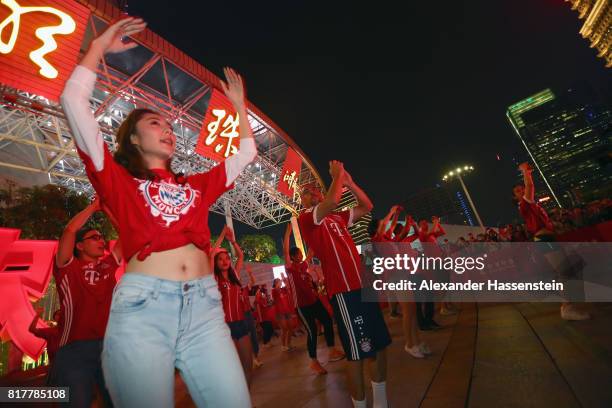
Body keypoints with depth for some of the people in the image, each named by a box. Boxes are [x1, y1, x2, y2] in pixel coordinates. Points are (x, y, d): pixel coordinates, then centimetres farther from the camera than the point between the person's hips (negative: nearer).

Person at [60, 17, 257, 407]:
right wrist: (98, 47, 16)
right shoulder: (119, 180, 12)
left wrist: (239, 105, 34)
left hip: (203, 304, 3)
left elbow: (246, 153, 26)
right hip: (142, 304, -2)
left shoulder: (196, 185, 20)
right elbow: (74, 102, 6)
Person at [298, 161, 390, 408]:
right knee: (357, 352, -1)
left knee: (380, 343, 17)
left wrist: (349, 182, 12)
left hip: (363, 285, 8)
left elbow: (366, 206, 20)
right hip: (344, 290, -8)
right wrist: (337, 176, -6)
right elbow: (332, 201, -22)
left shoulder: (338, 218, 19)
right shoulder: (306, 219, -5)